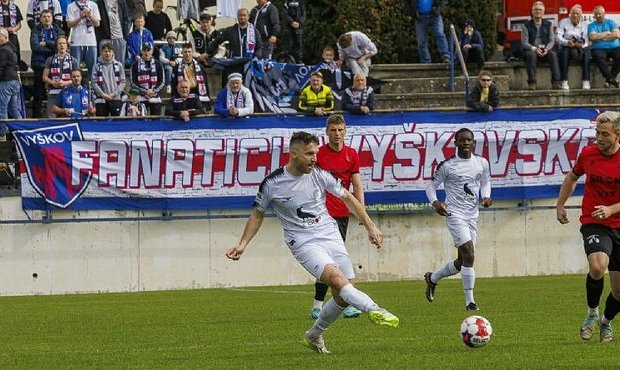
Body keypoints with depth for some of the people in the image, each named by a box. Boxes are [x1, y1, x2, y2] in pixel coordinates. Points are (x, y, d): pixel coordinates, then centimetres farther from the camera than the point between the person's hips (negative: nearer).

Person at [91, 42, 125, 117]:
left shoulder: (119, 65, 8)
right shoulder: (97, 66, 6)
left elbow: (123, 82, 5)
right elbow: (94, 82, 1)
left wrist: (114, 93, -7)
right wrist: (103, 94, -10)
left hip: (116, 99, 0)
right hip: (101, 99, 0)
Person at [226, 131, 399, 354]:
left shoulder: (319, 175, 0)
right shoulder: (272, 184, -6)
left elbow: (347, 198, 13)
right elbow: (258, 214, 10)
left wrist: (370, 227, 11)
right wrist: (242, 244, 5)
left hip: (330, 235, 4)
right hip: (303, 242, -4)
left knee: (342, 297, -1)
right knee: (337, 278, -29)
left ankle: (314, 335, 21)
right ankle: (374, 311, -40)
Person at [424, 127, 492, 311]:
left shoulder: (482, 163, 5)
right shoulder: (447, 165, -8)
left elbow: (485, 182, 20)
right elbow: (431, 186, 0)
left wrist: (486, 196, -2)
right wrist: (435, 203, -19)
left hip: (472, 215, 6)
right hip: (454, 213, -6)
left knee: (462, 262, 11)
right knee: (469, 255, -19)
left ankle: (432, 278, 37)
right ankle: (469, 301, -14)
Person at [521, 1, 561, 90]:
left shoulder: (548, 25, 12)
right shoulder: (526, 25, 3)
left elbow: (552, 41, 7)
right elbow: (524, 43, -4)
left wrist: (546, 49, -14)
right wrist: (535, 49, -21)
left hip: (545, 50, 2)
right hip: (531, 50, -2)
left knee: (553, 54, -30)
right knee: (531, 55, -37)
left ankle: (556, 82, -34)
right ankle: (532, 82, -36)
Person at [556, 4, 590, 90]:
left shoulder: (585, 24, 14)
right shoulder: (563, 22, 9)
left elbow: (587, 39, 2)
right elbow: (558, 37, -4)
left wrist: (582, 45, -22)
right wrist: (567, 42, -23)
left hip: (580, 47, 1)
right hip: (566, 47, -1)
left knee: (586, 52, -32)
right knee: (564, 52, -36)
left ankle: (585, 81, -35)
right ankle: (564, 82, -39)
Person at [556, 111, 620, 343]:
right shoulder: (588, 154, -2)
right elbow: (572, 177, 20)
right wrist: (560, 204, 14)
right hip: (593, 224, -1)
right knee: (597, 266, -31)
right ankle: (592, 313, -7)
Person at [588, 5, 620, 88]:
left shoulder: (610, 22, 13)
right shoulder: (591, 25, 12)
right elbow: (592, 37, -7)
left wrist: (600, 37, -3)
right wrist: (607, 33, 0)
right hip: (599, 49, -1)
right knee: (598, 56, -36)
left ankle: (609, 79, -23)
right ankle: (611, 79, -36)